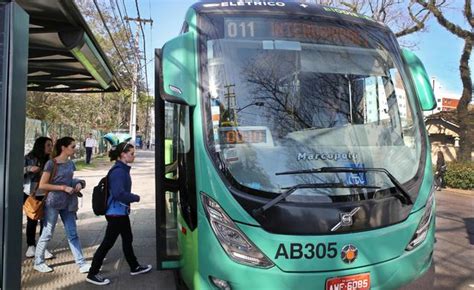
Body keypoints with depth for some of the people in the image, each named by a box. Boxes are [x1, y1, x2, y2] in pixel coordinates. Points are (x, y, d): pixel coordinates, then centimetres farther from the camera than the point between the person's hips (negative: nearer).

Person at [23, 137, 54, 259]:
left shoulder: (51, 160, -1)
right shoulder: (28, 158, -4)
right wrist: (28, 169, -21)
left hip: (45, 196, 1)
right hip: (30, 195, -1)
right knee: (31, 221, 9)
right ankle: (31, 246, 25)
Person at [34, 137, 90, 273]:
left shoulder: (70, 163, 7)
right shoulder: (51, 163, -12)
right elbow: (42, 185, -14)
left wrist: (78, 184, -1)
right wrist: (63, 187, -19)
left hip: (68, 203, 6)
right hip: (53, 203, -6)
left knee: (73, 234, 6)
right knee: (47, 234, 8)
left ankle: (81, 264, 9)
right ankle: (38, 262, 28)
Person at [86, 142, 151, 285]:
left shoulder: (122, 169, 8)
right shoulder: (118, 171, -21)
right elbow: (119, 193, -29)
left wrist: (132, 197, -2)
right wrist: (136, 198, -17)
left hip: (121, 212, 10)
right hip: (116, 213, -10)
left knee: (127, 239, 19)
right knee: (108, 243, 0)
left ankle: (134, 267, 33)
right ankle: (92, 274, 13)